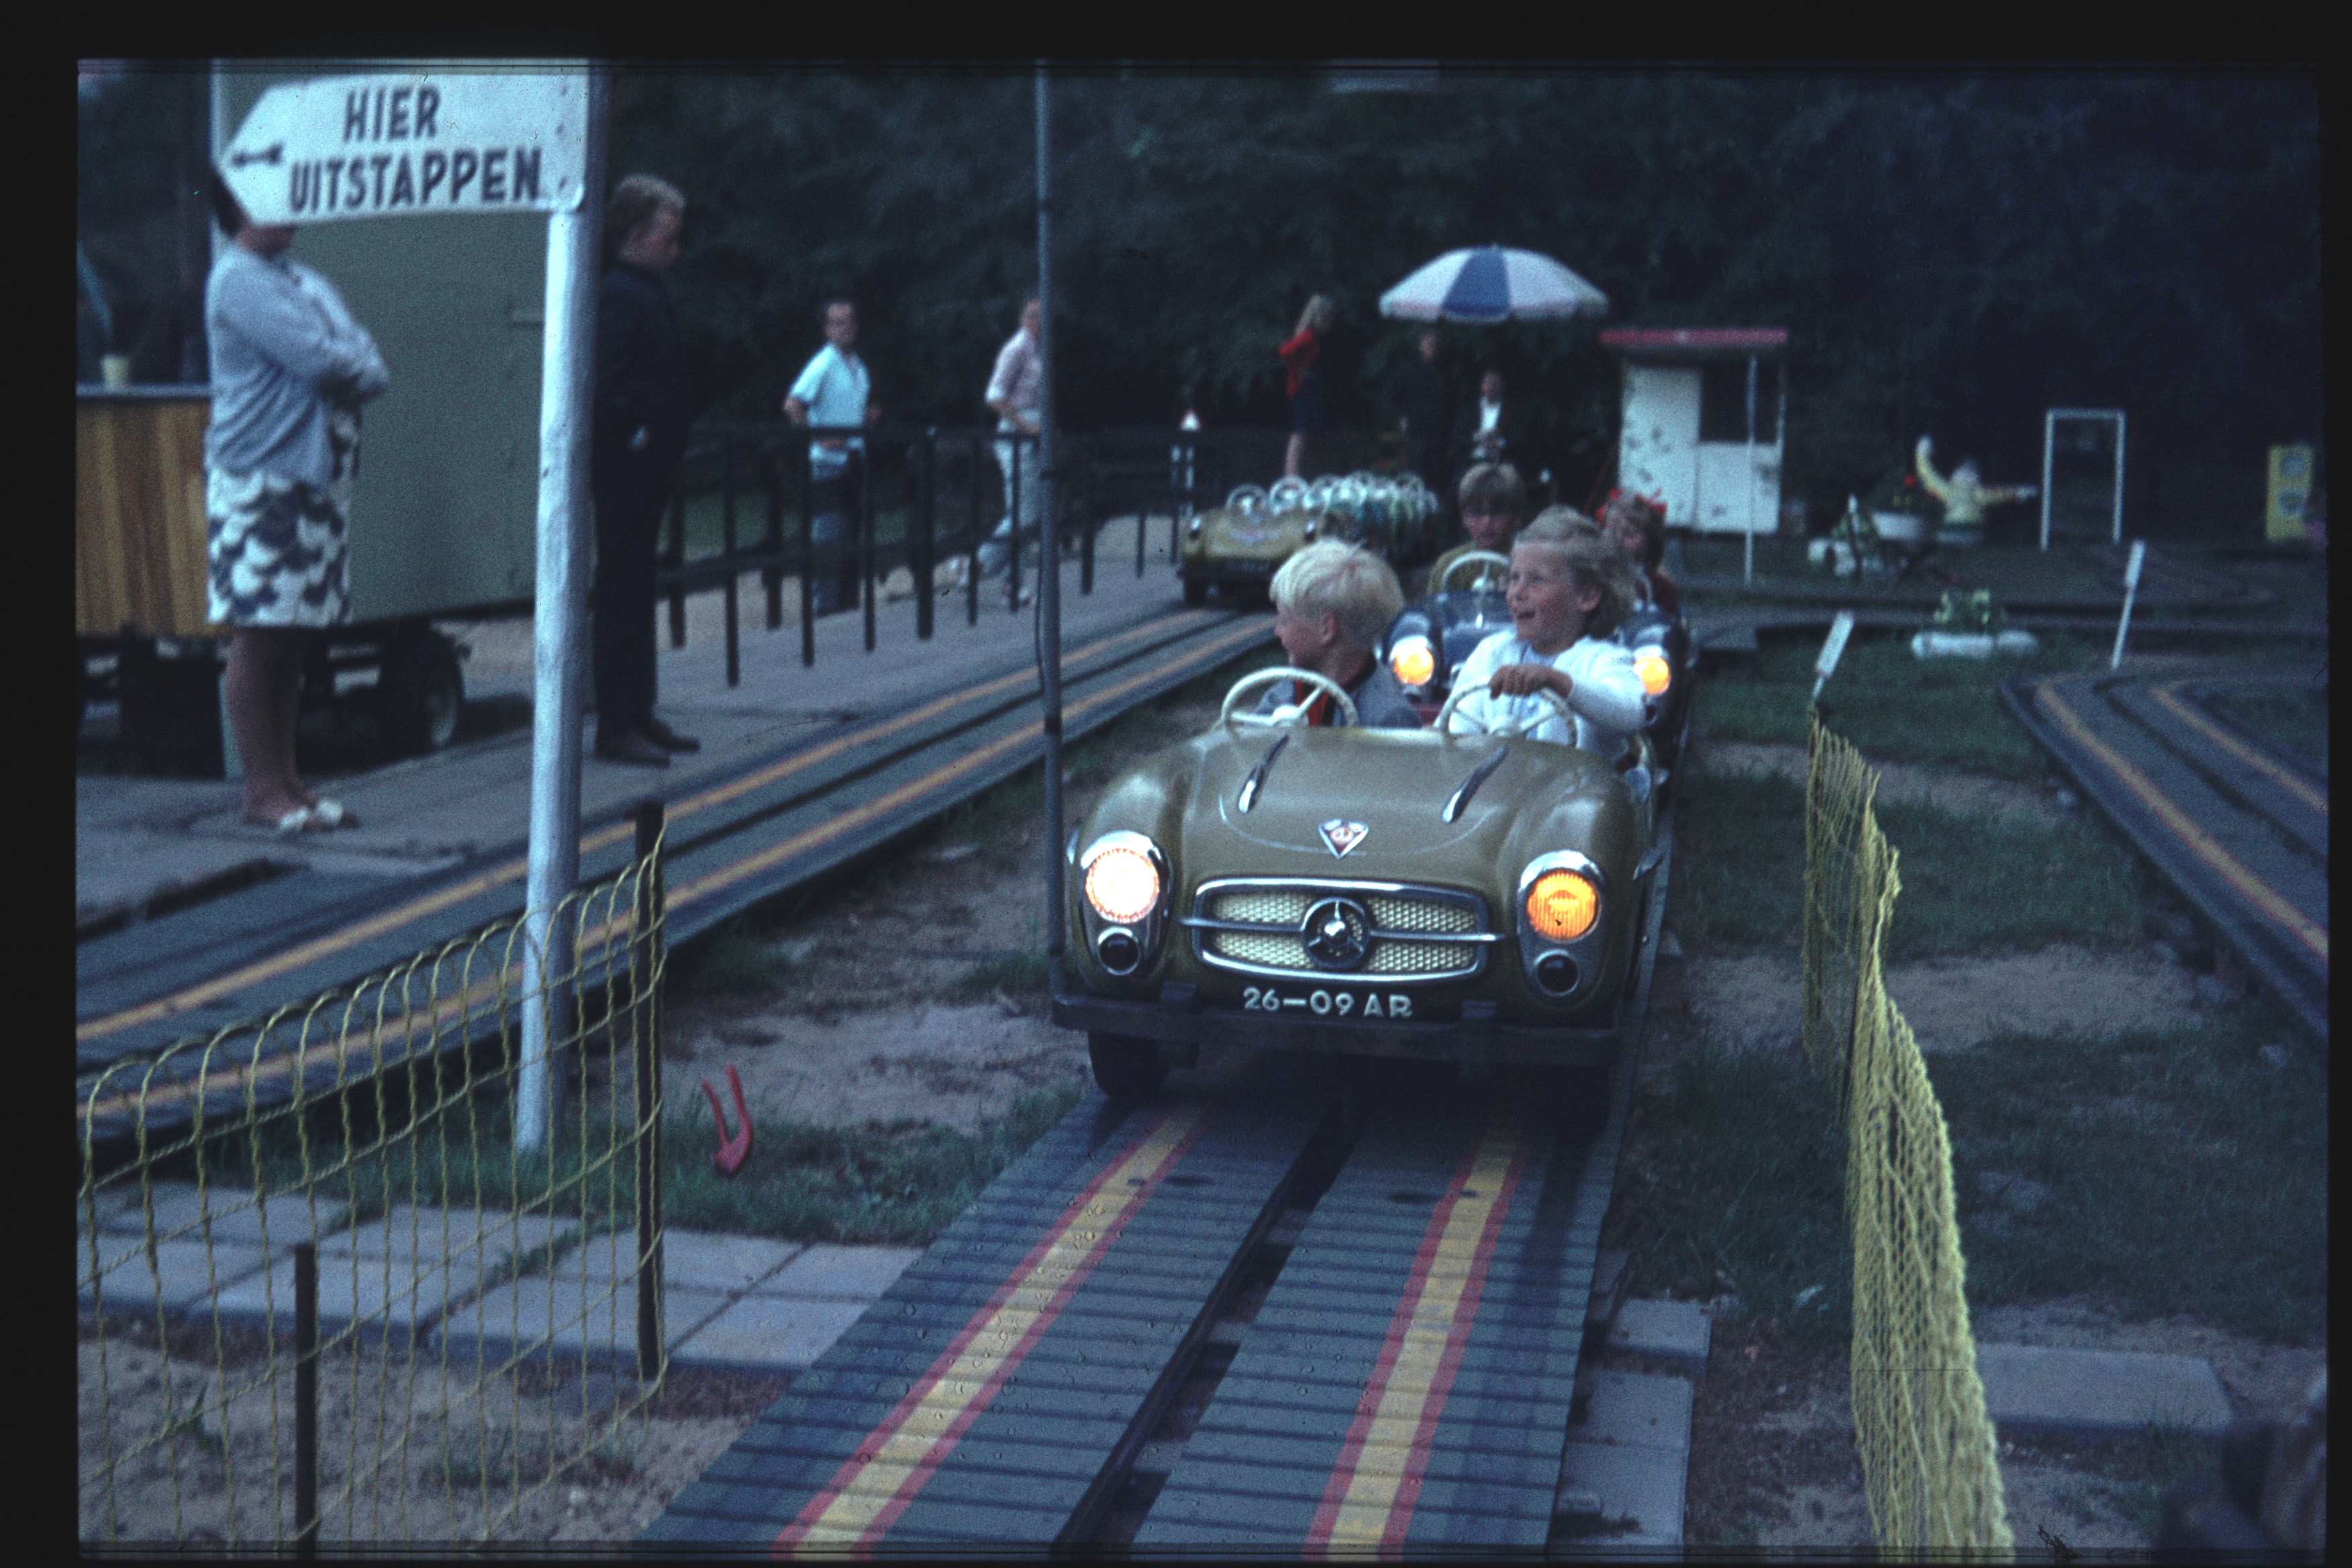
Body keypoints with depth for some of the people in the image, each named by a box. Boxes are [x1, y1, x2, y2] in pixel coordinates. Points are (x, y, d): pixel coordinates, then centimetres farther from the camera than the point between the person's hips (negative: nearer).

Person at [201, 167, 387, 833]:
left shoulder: (308, 283, 19)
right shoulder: (238, 280, -8)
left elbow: (372, 369, 11)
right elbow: (319, 360, -18)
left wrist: (348, 373, -9)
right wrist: (353, 366, 0)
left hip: (317, 476, 8)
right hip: (260, 479, -8)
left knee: (295, 636, 11)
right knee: (257, 635, -4)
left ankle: (287, 781, 17)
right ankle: (262, 789, 2)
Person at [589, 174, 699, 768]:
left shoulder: (645, 292, 17)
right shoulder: (619, 294, -14)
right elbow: (604, 383, -24)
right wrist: (635, 437, -17)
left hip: (646, 471, 10)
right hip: (628, 469, -10)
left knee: (635, 592, 14)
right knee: (621, 595, -6)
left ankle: (637, 715, 22)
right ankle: (616, 726, -2)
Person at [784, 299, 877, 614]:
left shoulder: (858, 366, 15)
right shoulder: (823, 364, -10)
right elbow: (792, 404, -20)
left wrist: (870, 416, 9)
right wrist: (819, 439, -20)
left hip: (854, 458, 8)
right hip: (828, 464, -8)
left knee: (852, 538, 11)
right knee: (828, 540, -7)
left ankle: (848, 602, 17)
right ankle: (825, 605, -4)